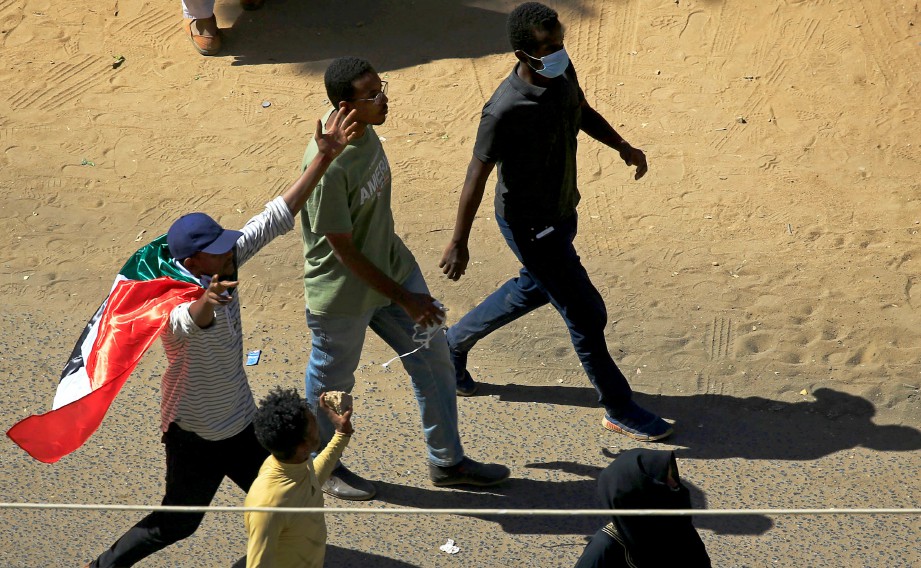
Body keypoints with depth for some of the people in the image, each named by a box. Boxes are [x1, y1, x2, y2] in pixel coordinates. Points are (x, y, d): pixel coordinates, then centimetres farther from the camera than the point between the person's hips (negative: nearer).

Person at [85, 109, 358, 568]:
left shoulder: (222, 267, -10)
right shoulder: (178, 303, -31)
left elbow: (276, 217, -10)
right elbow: (189, 323, -56)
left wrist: (324, 157, -14)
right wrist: (208, 301, -80)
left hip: (240, 420, 7)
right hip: (194, 433, -7)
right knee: (177, 522, 9)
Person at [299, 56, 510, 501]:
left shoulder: (363, 129, -7)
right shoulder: (328, 165, -33)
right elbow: (343, 251, -25)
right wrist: (404, 299, -20)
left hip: (391, 264, 8)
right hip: (343, 293, -8)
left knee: (433, 357, 15)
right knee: (332, 384, 15)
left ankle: (447, 461, 34)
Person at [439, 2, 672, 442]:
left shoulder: (563, 73, -9)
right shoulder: (504, 111, -31)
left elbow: (583, 112, 14)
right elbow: (477, 176, -22)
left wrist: (622, 146, -1)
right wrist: (458, 244, -17)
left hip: (562, 212, 9)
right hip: (529, 225, -9)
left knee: (533, 289, 28)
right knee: (586, 314, 0)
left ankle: (455, 343, 48)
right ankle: (619, 410, 17)